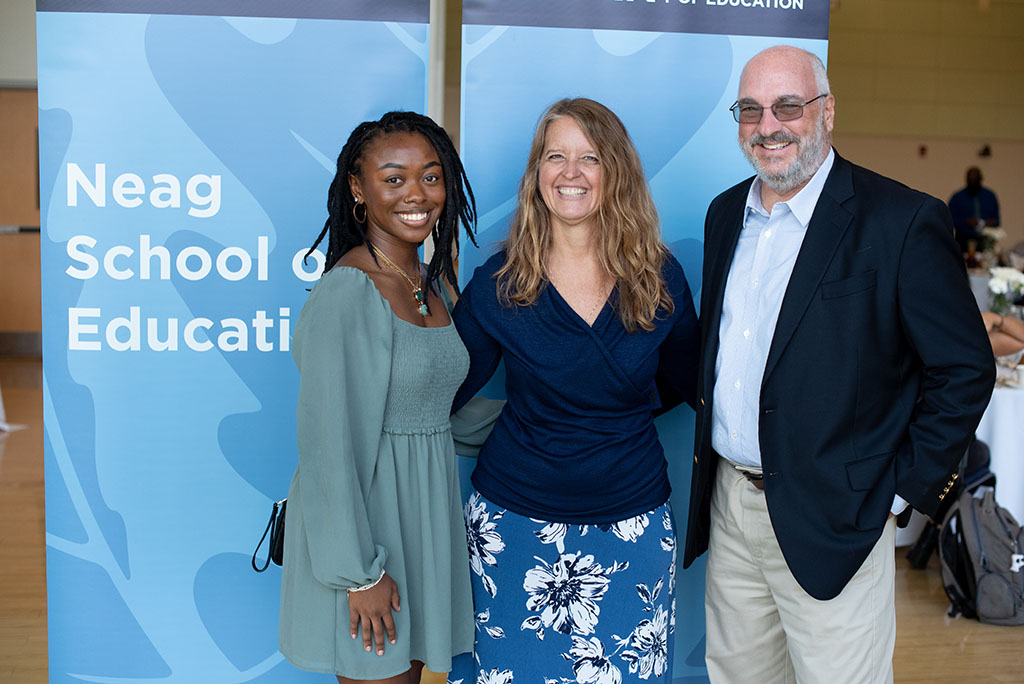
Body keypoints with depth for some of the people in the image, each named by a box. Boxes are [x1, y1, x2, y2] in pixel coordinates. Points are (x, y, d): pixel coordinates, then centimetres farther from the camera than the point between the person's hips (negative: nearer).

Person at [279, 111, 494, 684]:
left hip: (429, 504, 8)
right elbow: (330, 445, -20)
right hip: (365, 509, -8)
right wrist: (360, 572, -18)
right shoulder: (347, 291, -18)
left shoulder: (433, 282, 7)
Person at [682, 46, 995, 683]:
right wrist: (710, 431, 12)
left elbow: (965, 369, -11)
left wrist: (903, 490, -10)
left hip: (831, 521, -6)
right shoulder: (726, 213, 8)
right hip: (728, 506, 6)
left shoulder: (902, 221, -12)